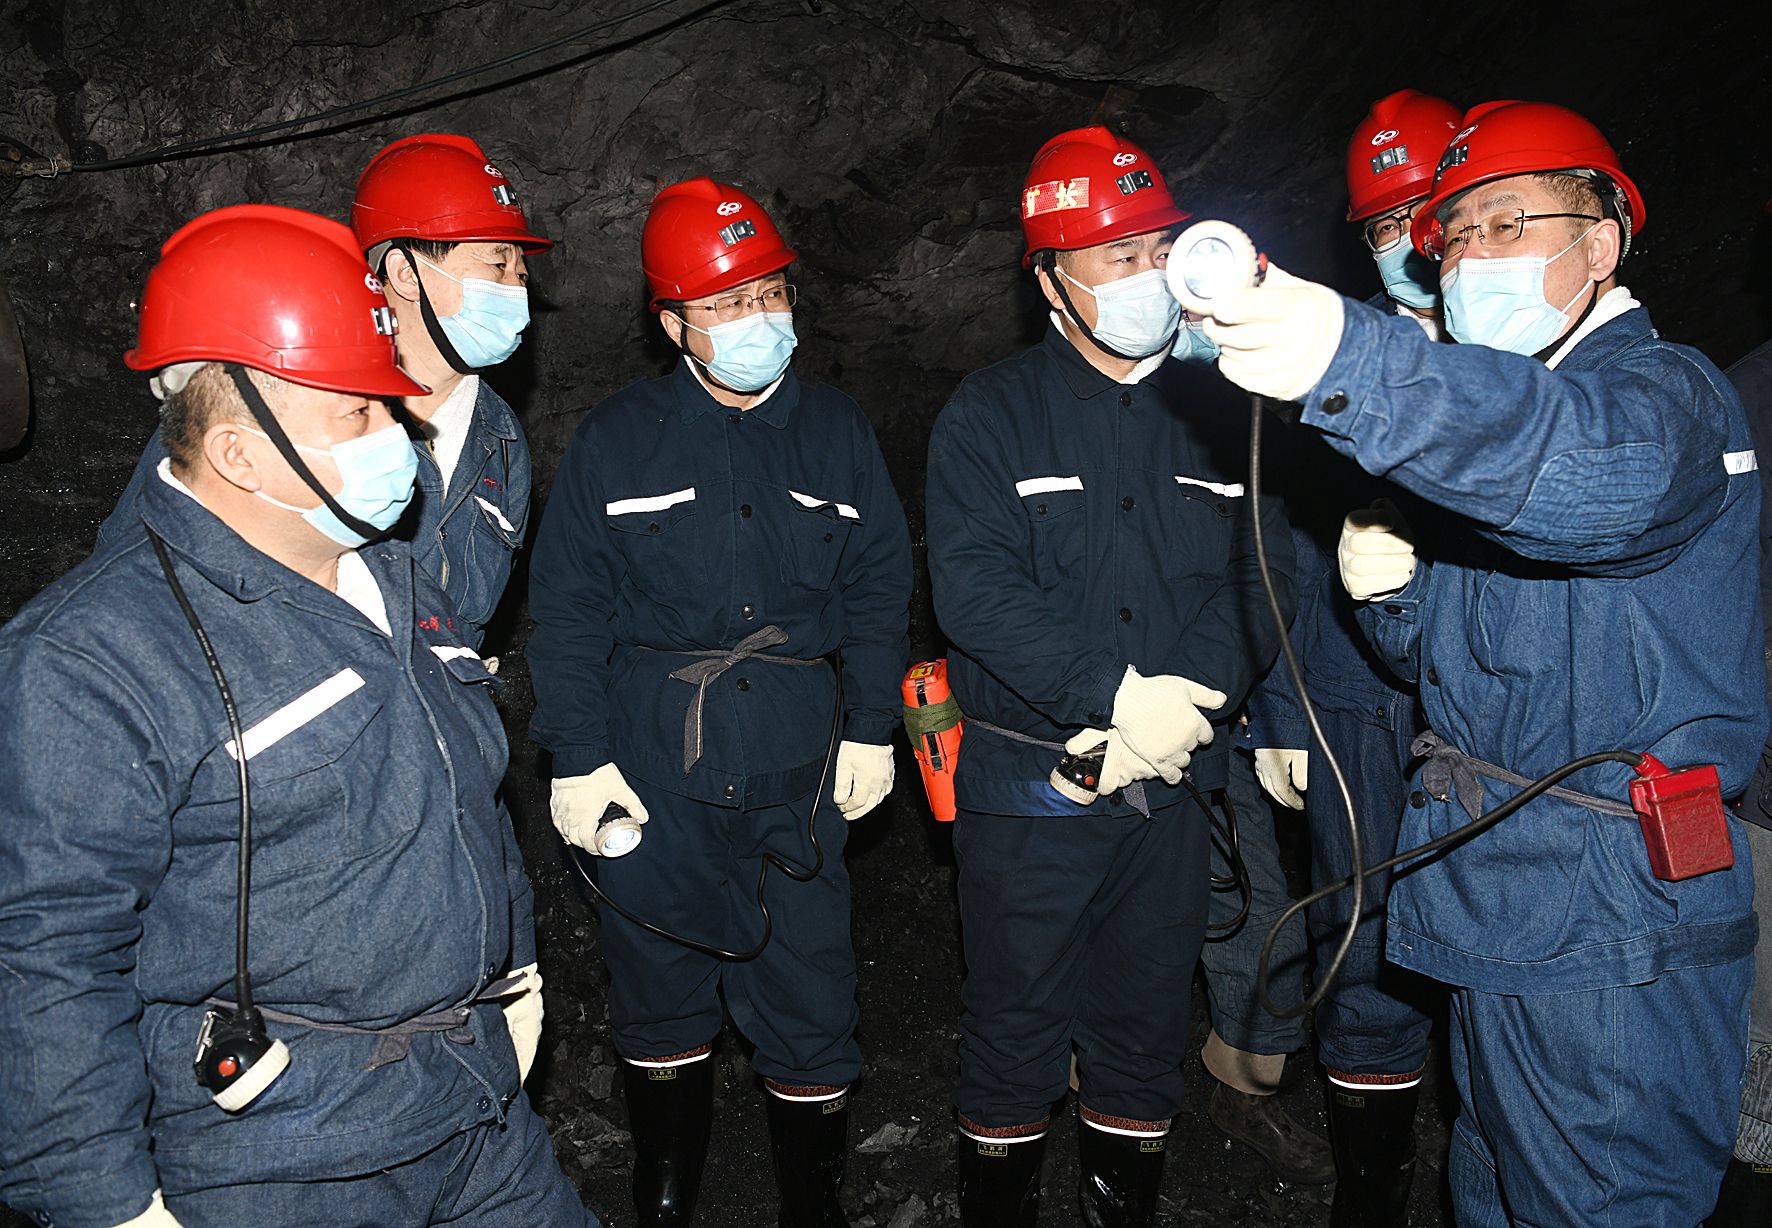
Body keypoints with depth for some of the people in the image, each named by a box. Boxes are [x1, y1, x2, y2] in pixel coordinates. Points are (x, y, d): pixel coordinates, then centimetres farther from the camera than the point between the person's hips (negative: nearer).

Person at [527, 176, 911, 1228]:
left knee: (811, 997, 6)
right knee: (660, 988, 13)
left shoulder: (837, 433, 5)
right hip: (651, 765, 0)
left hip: (797, 768, 1)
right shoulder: (616, 441, -1)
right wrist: (578, 757, -3)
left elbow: (880, 589, 9)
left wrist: (872, 729, 5)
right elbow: (567, 609, 1)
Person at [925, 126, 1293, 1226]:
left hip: (1170, 786, 3)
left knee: (1148, 1025, 16)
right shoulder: (990, 417, -2)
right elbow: (974, 587, -15)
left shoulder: (1219, 416, 7)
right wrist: (1118, 694, -22)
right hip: (1027, 782, -3)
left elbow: (1263, 576, -1)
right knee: (1018, 1027, 9)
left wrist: (1185, 699, -17)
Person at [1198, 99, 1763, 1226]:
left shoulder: (1665, 390, -11)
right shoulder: (1482, 415, 16)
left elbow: (1613, 471, -39)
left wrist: (1352, 362, -52)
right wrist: (1398, 593, -6)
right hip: (1496, 906, 8)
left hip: (1612, 932, -8)